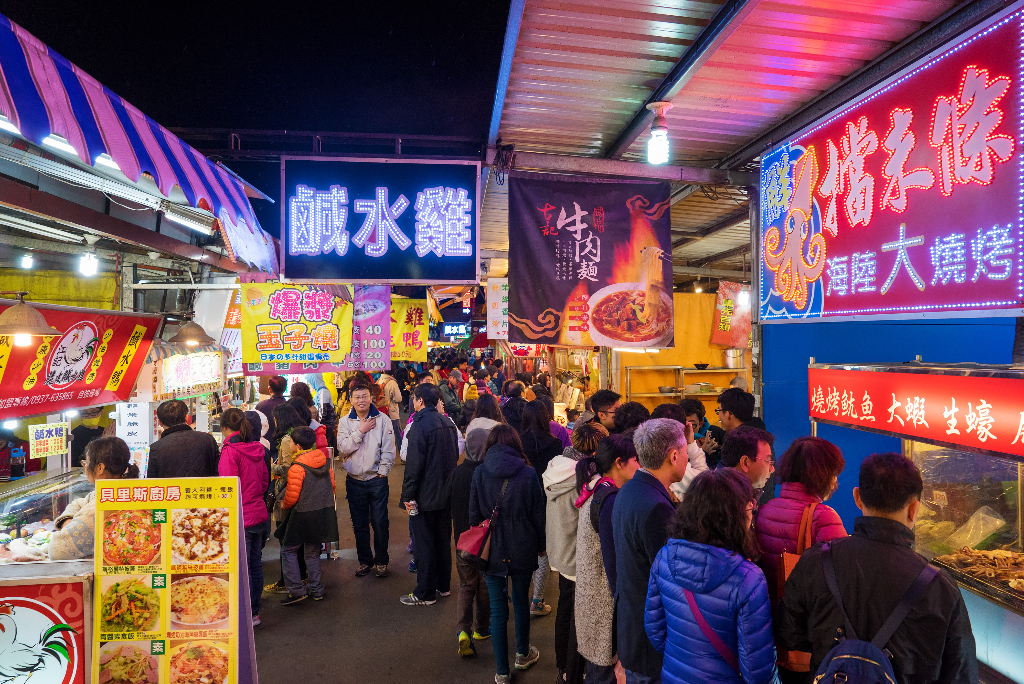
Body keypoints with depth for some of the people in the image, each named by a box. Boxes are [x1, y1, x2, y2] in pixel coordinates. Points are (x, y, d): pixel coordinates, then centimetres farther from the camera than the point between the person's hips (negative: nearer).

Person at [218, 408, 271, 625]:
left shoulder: (230, 451, -14)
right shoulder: (257, 448, 7)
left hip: (240, 518, -7)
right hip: (259, 514, 7)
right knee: (255, 564, 15)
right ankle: (254, 611, 25)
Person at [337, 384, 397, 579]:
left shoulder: (382, 419, -2)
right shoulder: (345, 422, 3)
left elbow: (388, 450, -3)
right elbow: (342, 449, -9)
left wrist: (382, 473, -8)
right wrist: (360, 431, -14)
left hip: (377, 480, -2)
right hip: (354, 480, 2)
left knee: (379, 523, 3)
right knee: (359, 524, 11)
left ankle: (381, 561, 19)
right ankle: (365, 560, 27)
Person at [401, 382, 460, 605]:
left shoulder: (420, 425, -18)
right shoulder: (448, 423, 5)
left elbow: (414, 463, -20)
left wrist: (408, 495, -13)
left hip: (426, 495, -8)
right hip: (446, 493, 8)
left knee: (424, 544, 2)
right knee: (443, 540, 18)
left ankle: (425, 593, 11)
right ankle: (444, 585, 29)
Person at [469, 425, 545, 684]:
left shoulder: (480, 473, -7)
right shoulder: (528, 473, -9)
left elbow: (474, 515, -2)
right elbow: (538, 514, -4)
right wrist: (540, 545, 9)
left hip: (492, 550, -1)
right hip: (522, 550, 1)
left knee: (498, 609, 8)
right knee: (521, 601, 21)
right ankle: (523, 654, 39)